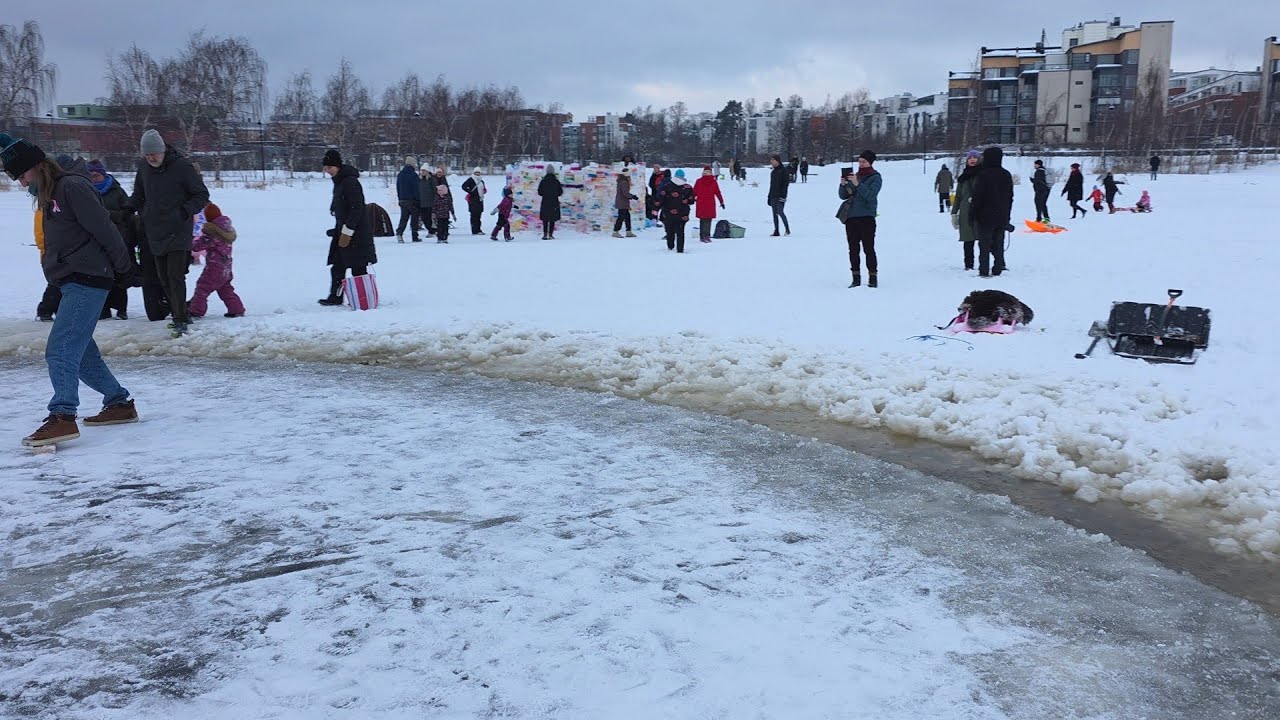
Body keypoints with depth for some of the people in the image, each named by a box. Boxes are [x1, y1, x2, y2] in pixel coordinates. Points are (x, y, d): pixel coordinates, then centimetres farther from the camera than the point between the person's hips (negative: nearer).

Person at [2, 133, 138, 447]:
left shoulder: (72, 187, -13)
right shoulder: (48, 194, 18)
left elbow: (103, 229, -16)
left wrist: (123, 267, -11)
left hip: (86, 281, -10)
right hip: (73, 282, 10)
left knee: (60, 349, -16)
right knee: (81, 351, 15)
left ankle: (62, 417, -21)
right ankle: (119, 403, 23)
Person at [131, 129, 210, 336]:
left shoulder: (181, 166, -9)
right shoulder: (144, 167, 7)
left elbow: (202, 196, -5)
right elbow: (138, 195, 24)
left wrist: (184, 211, -18)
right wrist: (144, 214, 9)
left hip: (178, 232, -6)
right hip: (155, 232, 6)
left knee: (175, 277, -13)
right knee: (164, 279, 9)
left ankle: (181, 320, -11)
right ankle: (180, 315, 21)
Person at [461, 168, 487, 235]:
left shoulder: (481, 181, 20)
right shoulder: (471, 180, -5)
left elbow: (483, 189, 34)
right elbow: (464, 186, -13)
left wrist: (485, 190, 13)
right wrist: (470, 191, -19)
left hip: (480, 200, 8)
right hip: (473, 200, -8)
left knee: (479, 215, 11)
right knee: (474, 215, -9)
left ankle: (478, 230, 17)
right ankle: (475, 231, -10)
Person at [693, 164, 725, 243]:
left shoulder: (699, 181, -1)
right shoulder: (714, 182, -2)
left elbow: (694, 192, 4)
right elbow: (718, 193, 2)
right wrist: (722, 202, 10)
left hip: (701, 204, 1)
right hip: (710, 204, -1)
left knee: (702, 220, 11)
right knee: (708, 220, 0)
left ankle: (702, 236, 13)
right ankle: (706, 235, -9)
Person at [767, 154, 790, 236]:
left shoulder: (783, 170, -5)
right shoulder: (772, 172, 18)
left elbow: (785, 184, -11)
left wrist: (783, 196, -19)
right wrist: (769, 197, 17)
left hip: (780, 196, -7)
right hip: (773, 196, 7)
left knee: (780, 212, -13)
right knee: (775, 214, 5)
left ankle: (787, 228, 2)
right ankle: (776, 231, 7)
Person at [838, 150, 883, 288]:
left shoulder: (875, 178, 1)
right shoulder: (854, 176, 15)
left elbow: (870, 195, -15)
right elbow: (843, 196, 12)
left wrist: (857, 184, -24)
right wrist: (843, 185, -7)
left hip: (866, 217, -5)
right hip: (851, 217, 5)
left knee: (868, 248, -7)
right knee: (853, 249, 7)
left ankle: (873, 278, -3)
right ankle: (856, 278, 12)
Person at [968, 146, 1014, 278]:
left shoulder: (983, 175, -14)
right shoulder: (1006, 175, 8)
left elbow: (976, 198, -14)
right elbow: (1010, 197, 15)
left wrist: (972, 216, -6)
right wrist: (1007, 217, 22)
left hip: (985, 218, -6)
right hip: (1002, 218, 6)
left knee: (984, 245, -2)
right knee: (998, 245, 11)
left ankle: (984, 271, -3)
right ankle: (998, 270, 12)